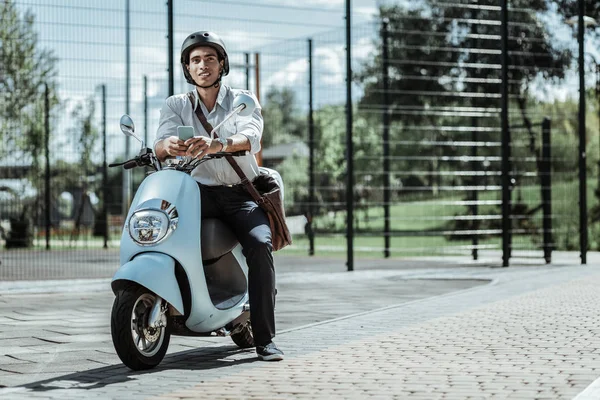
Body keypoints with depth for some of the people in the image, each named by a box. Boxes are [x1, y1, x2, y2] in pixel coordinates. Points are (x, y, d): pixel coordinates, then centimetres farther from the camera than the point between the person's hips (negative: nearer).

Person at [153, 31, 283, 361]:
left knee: (260, 243, -28)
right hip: (200, 191, 2)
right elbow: (159, 146, -8)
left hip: (242, 194, -2)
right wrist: (170, 145, -36)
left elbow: (251, 138, -18)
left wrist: (214, 145, -40)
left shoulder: (244, 100, 5)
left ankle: (264, 338, -27)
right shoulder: (176, 105, 10)